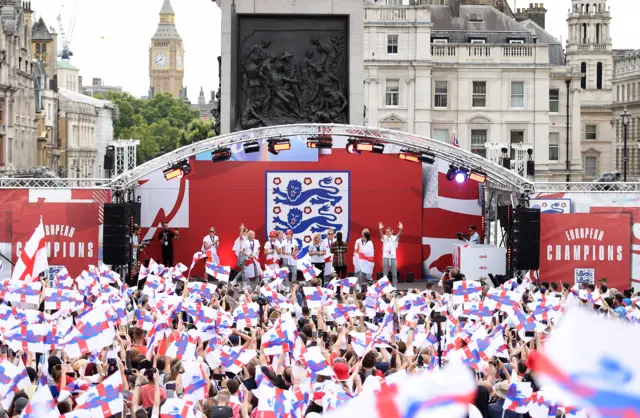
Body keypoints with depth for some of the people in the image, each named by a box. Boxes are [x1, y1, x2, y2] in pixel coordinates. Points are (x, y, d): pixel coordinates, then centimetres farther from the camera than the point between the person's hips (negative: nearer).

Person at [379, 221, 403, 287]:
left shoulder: (395, 238, 3)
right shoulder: (384, 238, 2)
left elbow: (399, 234, -16)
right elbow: (381, 234, -18)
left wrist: (401, 229, -38)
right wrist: (380, 229, -40)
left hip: (393, 257, 0)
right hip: (385, 257, 0)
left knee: (394, 274, 3)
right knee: (385, 274, 2)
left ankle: (395, 287, 8)